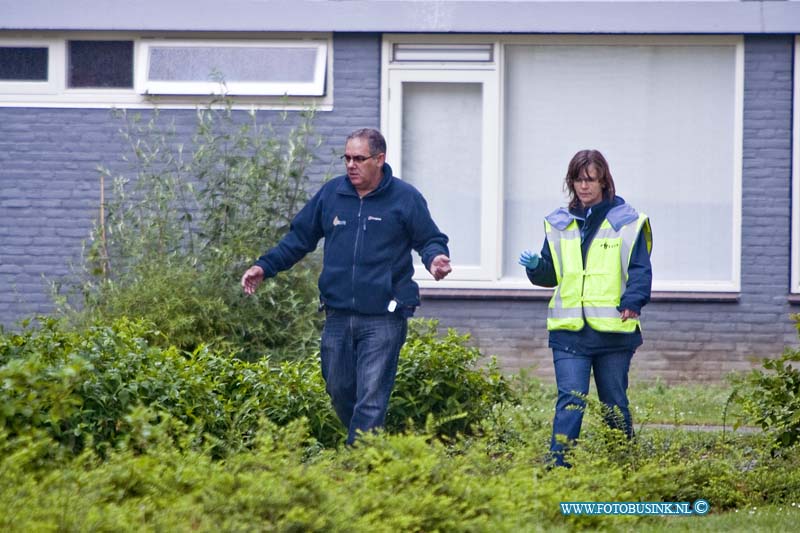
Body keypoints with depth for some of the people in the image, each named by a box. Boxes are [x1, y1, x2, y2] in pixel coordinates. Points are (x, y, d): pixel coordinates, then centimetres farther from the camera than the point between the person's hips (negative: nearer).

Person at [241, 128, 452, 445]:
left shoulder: (405, 198, -1)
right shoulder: (331, 194, 9)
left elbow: (429, 240, 5)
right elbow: (299, 238, 17)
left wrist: (436, 258, -19)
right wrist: (264, 267, 9)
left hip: (383, 320, -5)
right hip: (338, 317, 5)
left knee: (371, 399, -8)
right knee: (339, 391, 12)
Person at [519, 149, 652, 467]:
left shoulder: (626, 222, 1)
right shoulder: (560, 223, 11)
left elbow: (640, 270, -4)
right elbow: (551, 274, 17)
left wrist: (632, 302, -22)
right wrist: (536, 268, -5)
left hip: (614, 330, -2)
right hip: (569, 330, 2)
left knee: (614, 403, 8)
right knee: (570, 400, -9)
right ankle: (557, 466, -14)